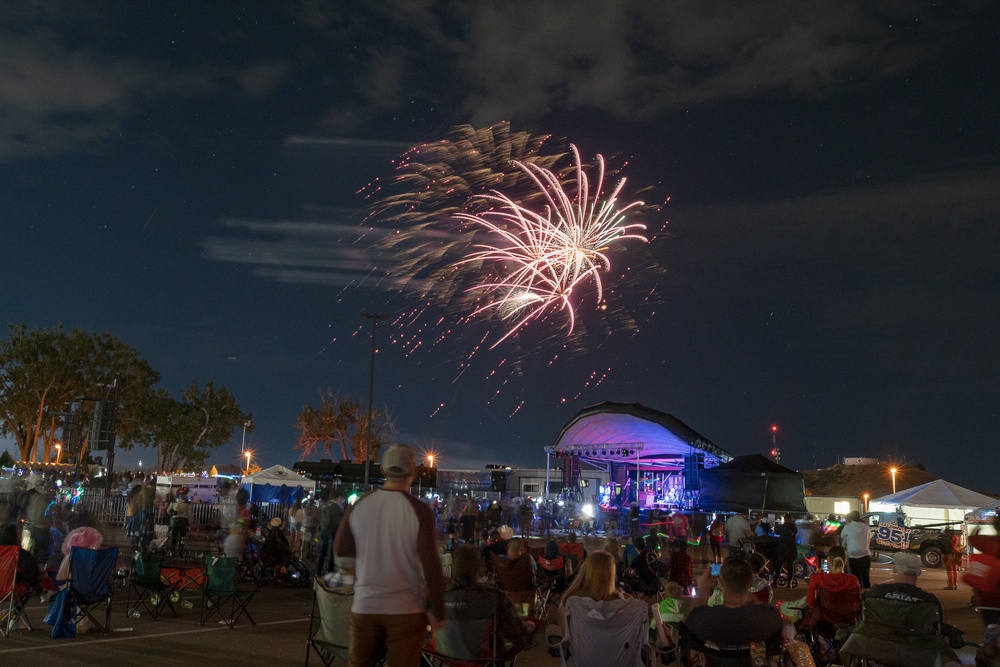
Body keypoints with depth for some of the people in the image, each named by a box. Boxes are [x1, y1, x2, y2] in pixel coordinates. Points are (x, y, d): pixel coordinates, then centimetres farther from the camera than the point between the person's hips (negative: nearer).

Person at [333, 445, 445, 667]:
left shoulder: (358, 506, -3)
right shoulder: (420, 511, -12)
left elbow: (342, 557, 2)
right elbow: (431, 566, -13)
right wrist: (437, 611, -4)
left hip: (364, 606, 3)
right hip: (407, 610, -3)